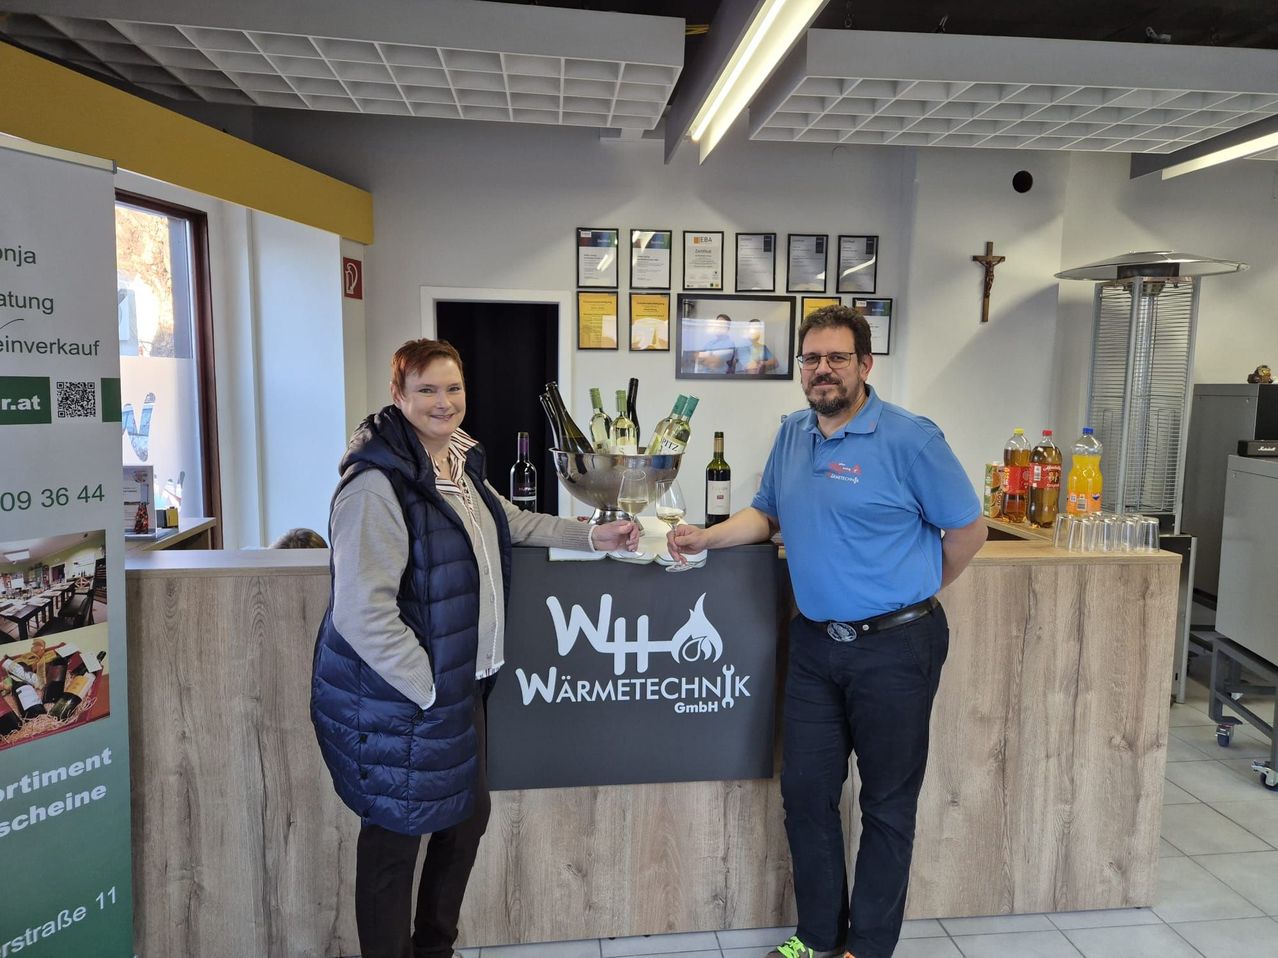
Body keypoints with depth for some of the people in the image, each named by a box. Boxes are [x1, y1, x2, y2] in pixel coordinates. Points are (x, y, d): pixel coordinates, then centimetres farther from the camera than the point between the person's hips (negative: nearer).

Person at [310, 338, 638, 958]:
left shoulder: (460, 466, 6)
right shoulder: (377, 483, -23)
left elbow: (512, 523, 23)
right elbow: (361, 612, -26)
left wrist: (593, 536, 17)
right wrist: (429, 689, -20)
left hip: (459, 687, 9)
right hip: (396, 699, -9)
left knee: (468, 815, 22)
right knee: (395, 839, 10)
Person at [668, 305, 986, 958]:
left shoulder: (909, 439, -13)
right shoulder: (791, 435, 6)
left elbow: (968, 529, -5)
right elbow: (767, 514, 17)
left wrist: (916, 591, 3)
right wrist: (706, 538, 1)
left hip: (895, 647, -5)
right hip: (815, 643, 6)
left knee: (887, 804, 11)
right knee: (805, 790, 13)